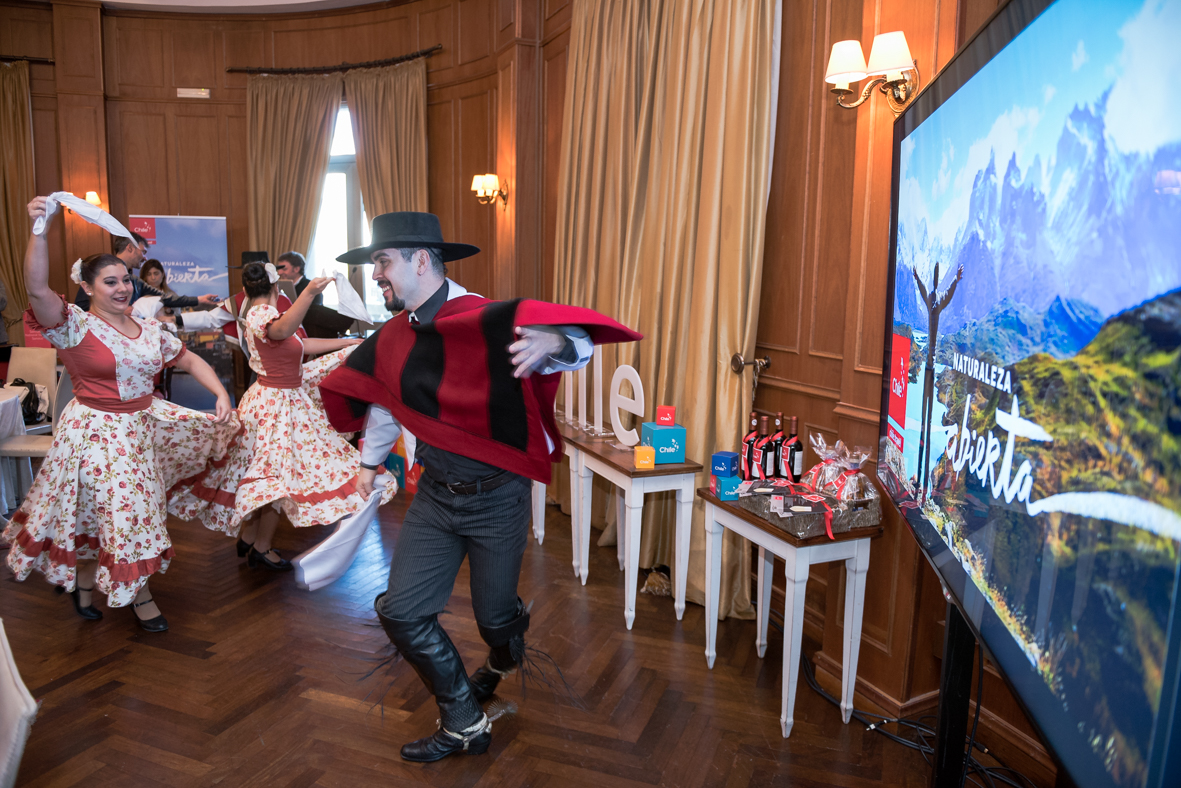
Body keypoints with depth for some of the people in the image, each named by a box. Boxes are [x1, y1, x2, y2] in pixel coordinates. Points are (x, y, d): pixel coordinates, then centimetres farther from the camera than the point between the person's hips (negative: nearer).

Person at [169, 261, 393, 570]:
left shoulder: (259, 313, 14)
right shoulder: (260, 312, -19)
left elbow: (303, 344, 16)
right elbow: (281, 330, -45)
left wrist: (350, 342, 16)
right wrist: (308, 294, -61)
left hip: (276, 397, 10)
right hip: (277, 404, -10)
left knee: (267, 473, 19)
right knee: (279, 474, 0)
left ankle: (248, 537, 31)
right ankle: (261, 549, 14)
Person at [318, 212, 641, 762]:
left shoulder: (486, 323, -22)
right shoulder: (394, 338, 1)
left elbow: (579, 344, -29)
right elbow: (384, 402, 19)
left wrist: (553, 341, -53)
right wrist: (370, 462, 32)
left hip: (497, 495, -6)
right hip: (436, 492, 6)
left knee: (494, 614, 11)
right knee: (400, 611, 2)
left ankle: (505, 660, 51)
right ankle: (463, 724, 21)